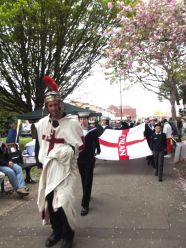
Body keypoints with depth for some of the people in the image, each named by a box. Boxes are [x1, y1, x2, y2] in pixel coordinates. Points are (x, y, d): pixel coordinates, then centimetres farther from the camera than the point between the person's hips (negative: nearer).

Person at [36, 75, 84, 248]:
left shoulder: (72, 122, -10)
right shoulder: (41, 123, 3)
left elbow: (81, 145, 0)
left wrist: (69, 151, -10)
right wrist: (40, 162, 12)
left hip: (66, 167, -5)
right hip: (48, 168, 5)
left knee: (63, 201, -11)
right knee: (48, 199, 12)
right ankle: (56, 230, 34)